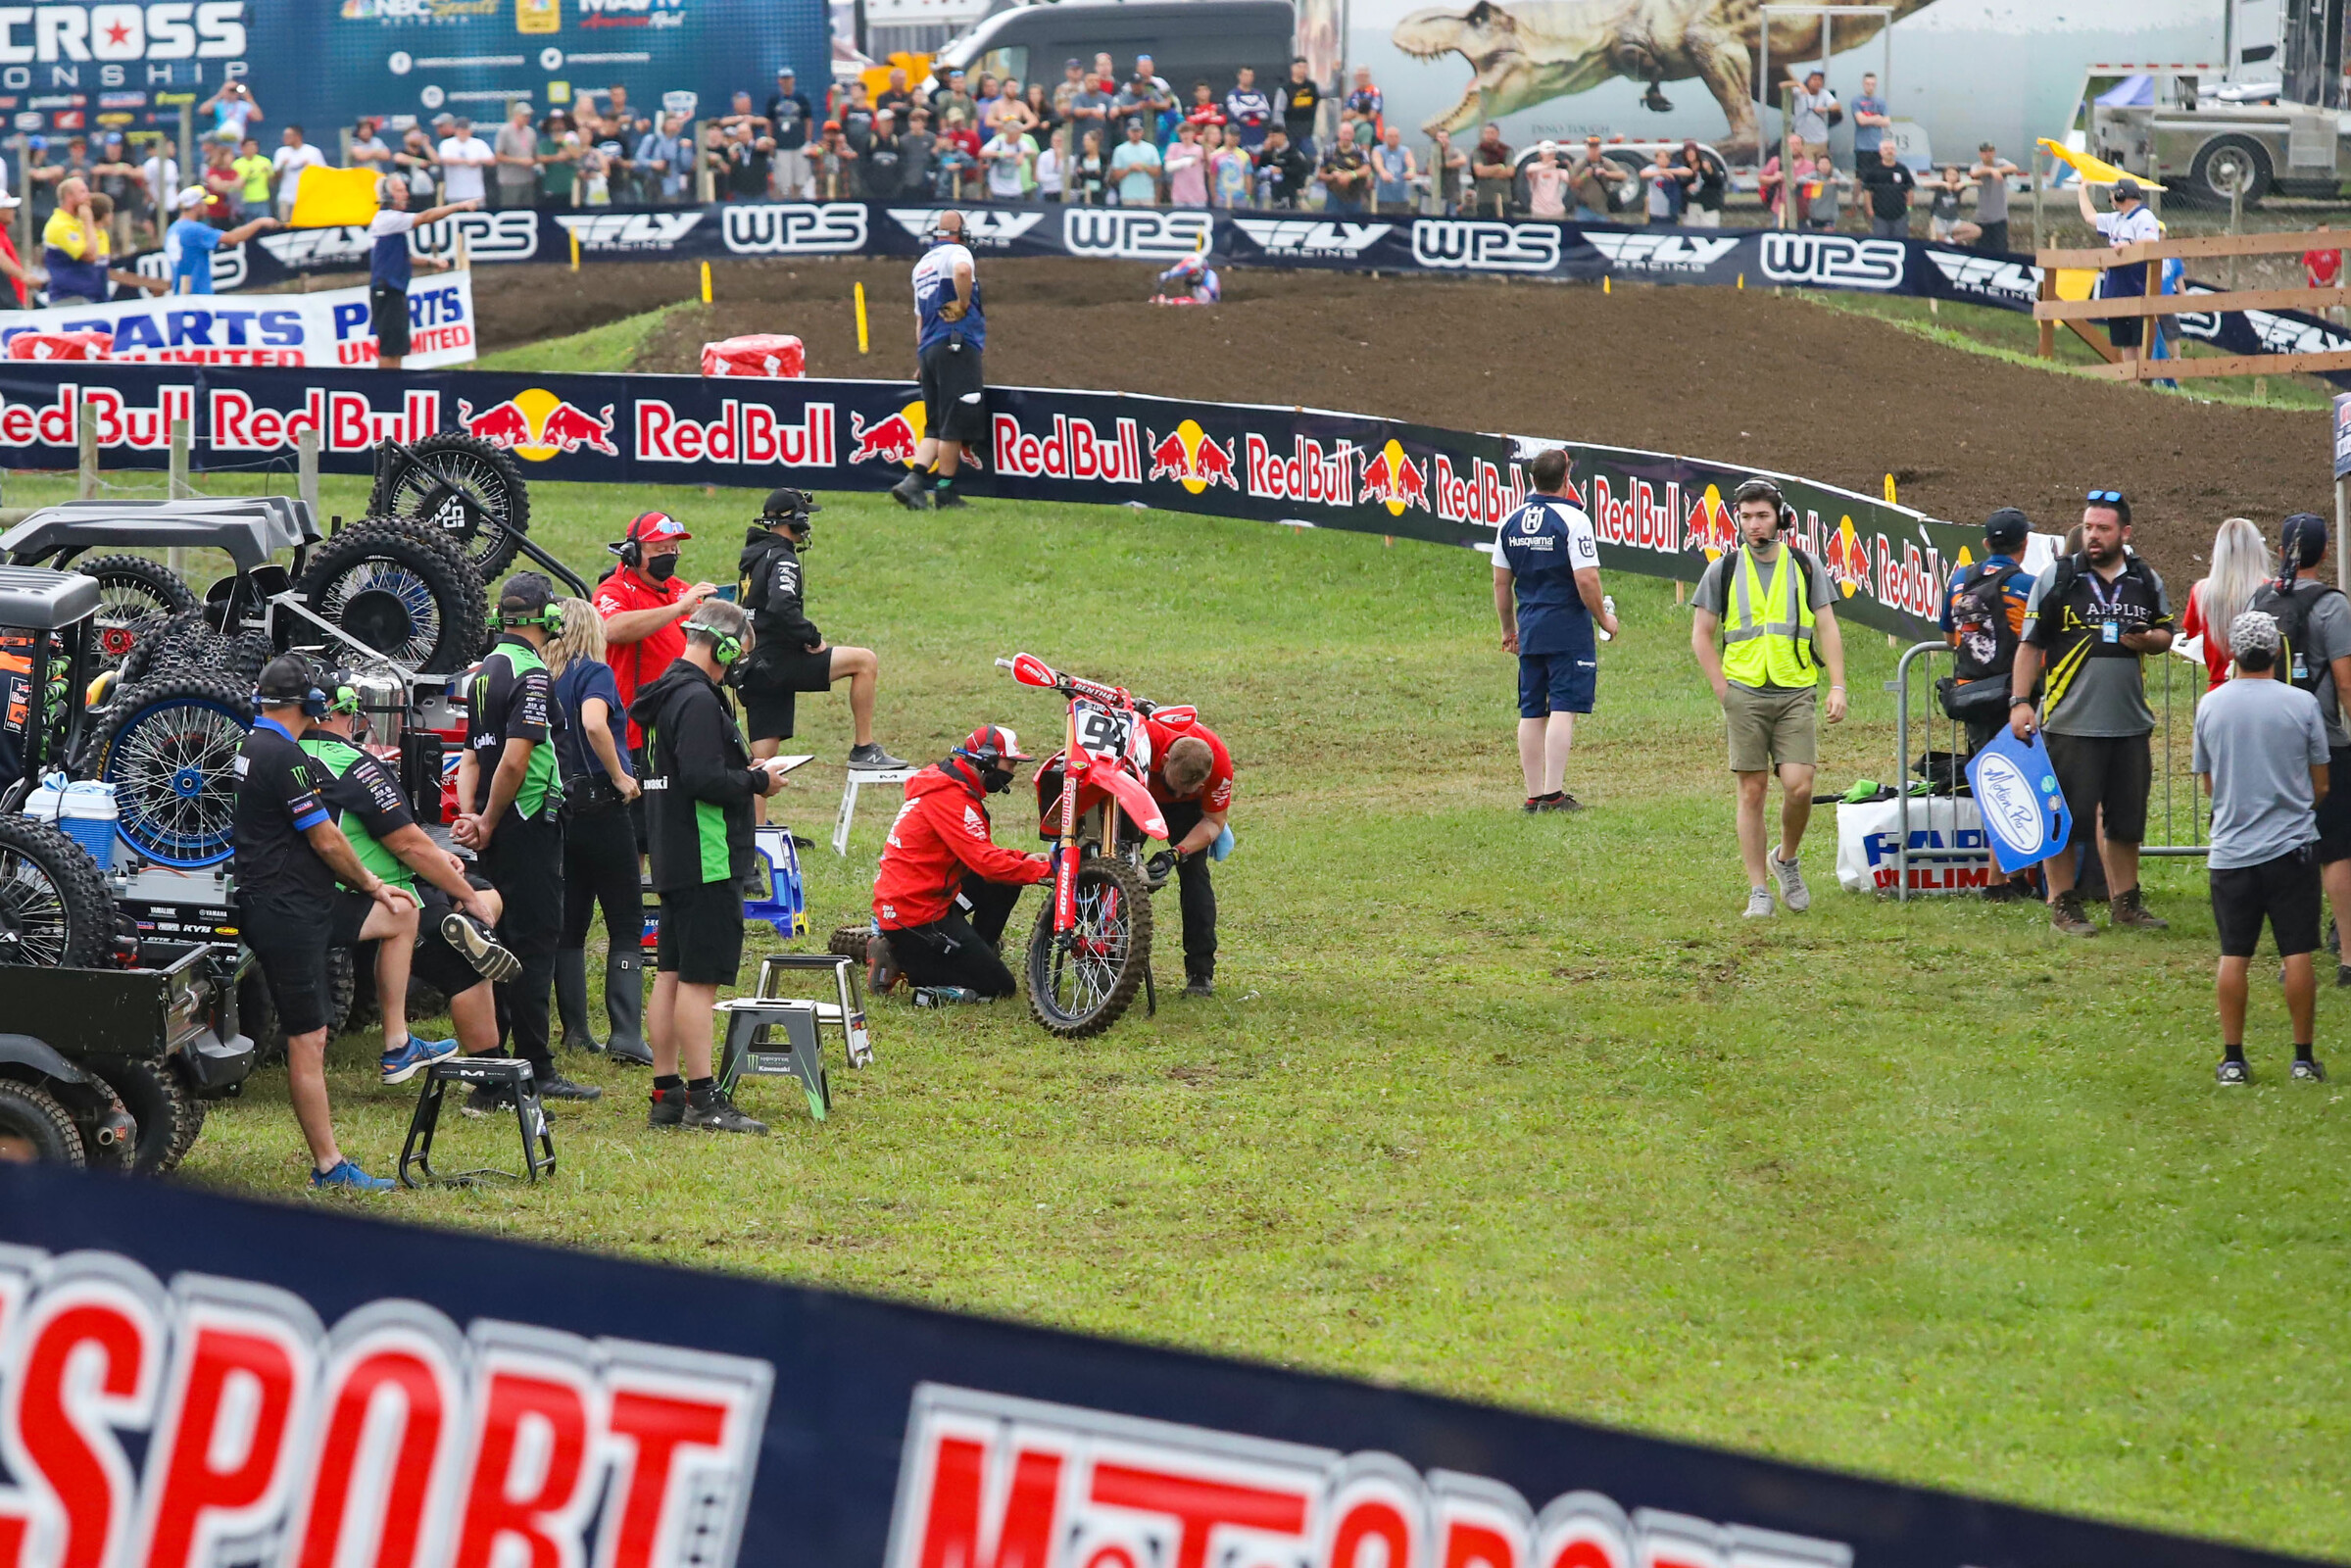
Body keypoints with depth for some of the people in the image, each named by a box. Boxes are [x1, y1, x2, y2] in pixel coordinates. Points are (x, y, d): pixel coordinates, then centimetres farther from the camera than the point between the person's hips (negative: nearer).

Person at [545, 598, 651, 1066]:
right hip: (600, 808, -6)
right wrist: (620, 777, -16)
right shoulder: (594, 673, -9)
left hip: (556, 811, 6)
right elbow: (594, 725, -27)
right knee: (626, 926, -1)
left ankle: (575, 1029, 14)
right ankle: (625, 1034, -10)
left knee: (569, 924, 14)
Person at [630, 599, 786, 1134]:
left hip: (673, 860, 10)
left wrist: (743, 773, 13)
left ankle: (667, 1095, 15)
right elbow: (703, 779, -26)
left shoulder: (667, 694, 14)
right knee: (700, 978, -8)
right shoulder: (697, 700, -17)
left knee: (670, 974, 11)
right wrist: (757, 781, -11)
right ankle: (703, 1100, -7)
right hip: (706, 861, -10)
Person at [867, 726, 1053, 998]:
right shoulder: (950, 797, -19)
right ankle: (904, 962, -5)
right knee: (1000, 987, -7)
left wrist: (1026, 859, 4)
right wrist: (1046, 870, -20)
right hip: (913, 912, -10)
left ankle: (971, 959, 12)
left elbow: (979, 851, 20)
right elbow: (984, 862, -25)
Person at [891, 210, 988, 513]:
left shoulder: (921, 265, 22)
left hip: (928, 350, 8)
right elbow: (962, 270, -29)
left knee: (936, 426, 10)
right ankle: (945, 491, -5)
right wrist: (963, 304, -15)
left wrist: (921, 359, 27)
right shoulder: (955, 253, -3)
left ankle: (913, 480, -5)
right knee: (956, 422, -5)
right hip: (958, 345, -8)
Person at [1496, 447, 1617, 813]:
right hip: (1568, 629, -6)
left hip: (1529, 629, 6)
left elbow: (1501, 582, 13)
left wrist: (1509, 629, 23)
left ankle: (1534, 795, 11)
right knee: (1563, 709, -5)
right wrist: (1604, 618, -1)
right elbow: (1586, 580, -16)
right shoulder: (1572, 520, -11)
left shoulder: (1511, 522, 8)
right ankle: (1553, 793, -11)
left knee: (1532, 712, 9)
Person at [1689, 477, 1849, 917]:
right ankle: (1758, 891, 5)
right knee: (1752, 791, -1)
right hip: (1745, 695, 0)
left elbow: (1827, 629, 8)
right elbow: (1701, 636, 8)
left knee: (1799, 786, -11)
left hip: (1795, 694, 0)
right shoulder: (1723, 570, 5)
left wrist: (1837, 687, -2)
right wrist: (1724, 689, -1)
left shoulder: (1805, 567, 7)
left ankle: (1787, 859, 18)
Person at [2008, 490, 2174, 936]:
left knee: (2126, 816, 11)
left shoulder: (2146, 581, 10)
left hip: (2130, 722, 4)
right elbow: (2030, 644, 0)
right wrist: (2020, 701, -8)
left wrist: (2147, 639, -3)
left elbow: (2166, 634, 21)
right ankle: (2063, 904, 8)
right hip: (2071, 722, -4)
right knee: (2064, 816, -2)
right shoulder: (2056, 578, -1)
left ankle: (2126, 901, 22)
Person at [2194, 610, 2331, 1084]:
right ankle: (2304, 1057, 6)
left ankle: (2233, 1058, 6)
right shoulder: (2301, 704, -6)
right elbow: (2322, 785, 3)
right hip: (2292, 847, -2)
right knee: (2297, 953, 2)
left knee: (2233, 955, 5)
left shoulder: (2210, 706, 0)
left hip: (2231, 849, 2)